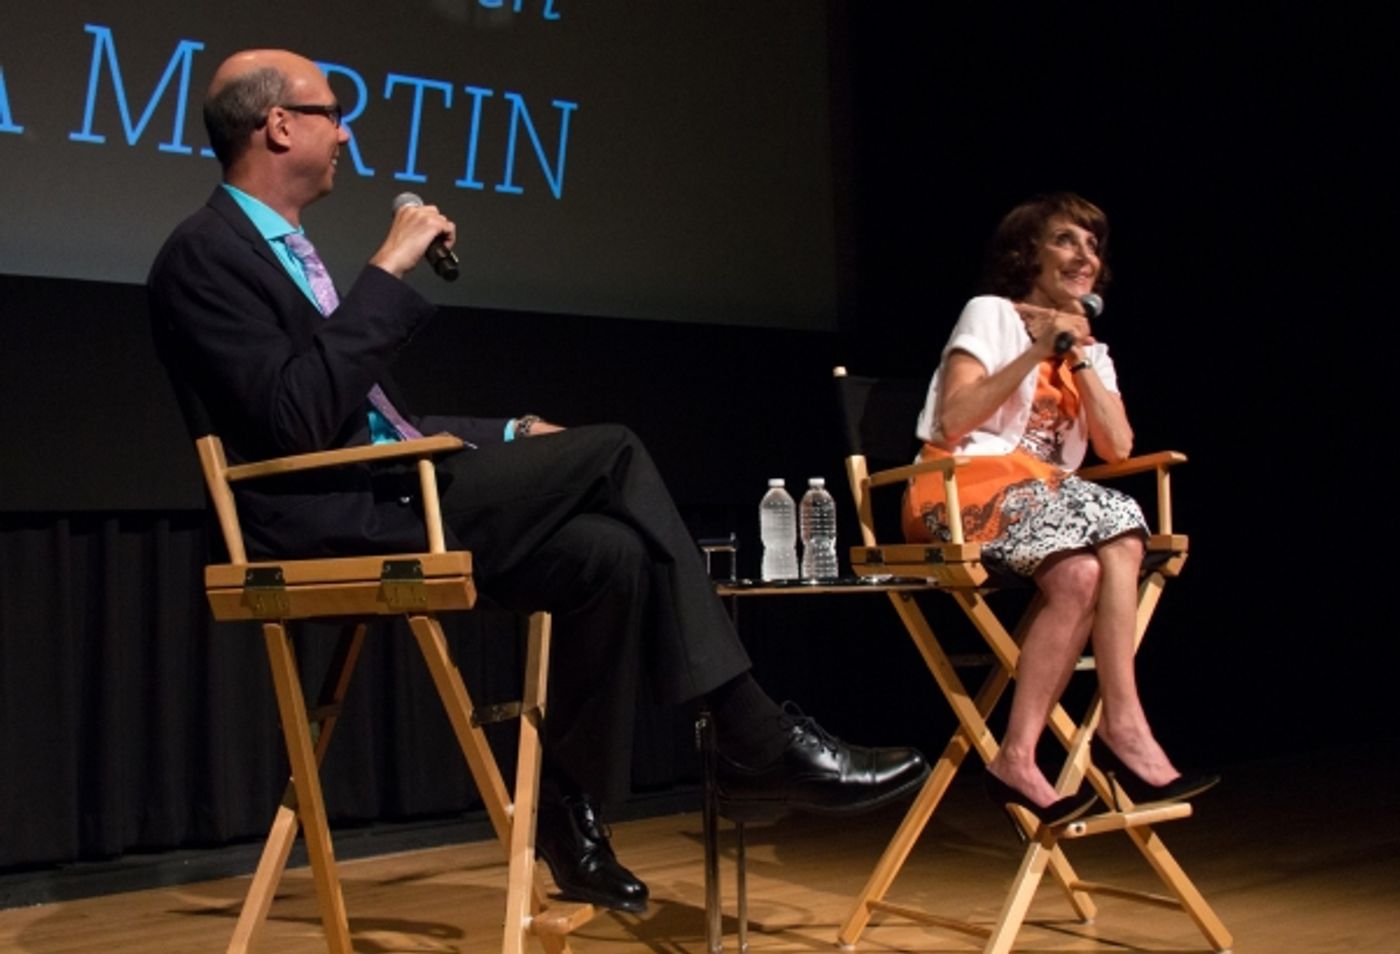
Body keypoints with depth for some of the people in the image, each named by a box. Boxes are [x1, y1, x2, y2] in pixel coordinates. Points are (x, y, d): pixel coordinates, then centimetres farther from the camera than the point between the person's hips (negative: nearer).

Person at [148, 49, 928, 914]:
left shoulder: (283, 250, 21)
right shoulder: (204, 256, -8)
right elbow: (298, 422, -22)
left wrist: (506, 438, 13)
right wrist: (388, 270, -19)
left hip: (388, 497, 9)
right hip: (336, 521, -9)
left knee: (610, 551, -12)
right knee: (610, 453, -18)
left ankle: (573, 805, 0)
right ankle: (756, 738, -11)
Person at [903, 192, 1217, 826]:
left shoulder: (1091, 349, 21)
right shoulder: (991, 314, 3)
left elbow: (1117, 448, 4)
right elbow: (953, 421, -12)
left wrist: (1078, 359, -2)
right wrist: (1036, 353, -13)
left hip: (1046, 494, 5)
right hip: (968, 489, -5)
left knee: (1093, 566, -29)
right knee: (1083, 571, -33)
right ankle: (1124, 731, -24)